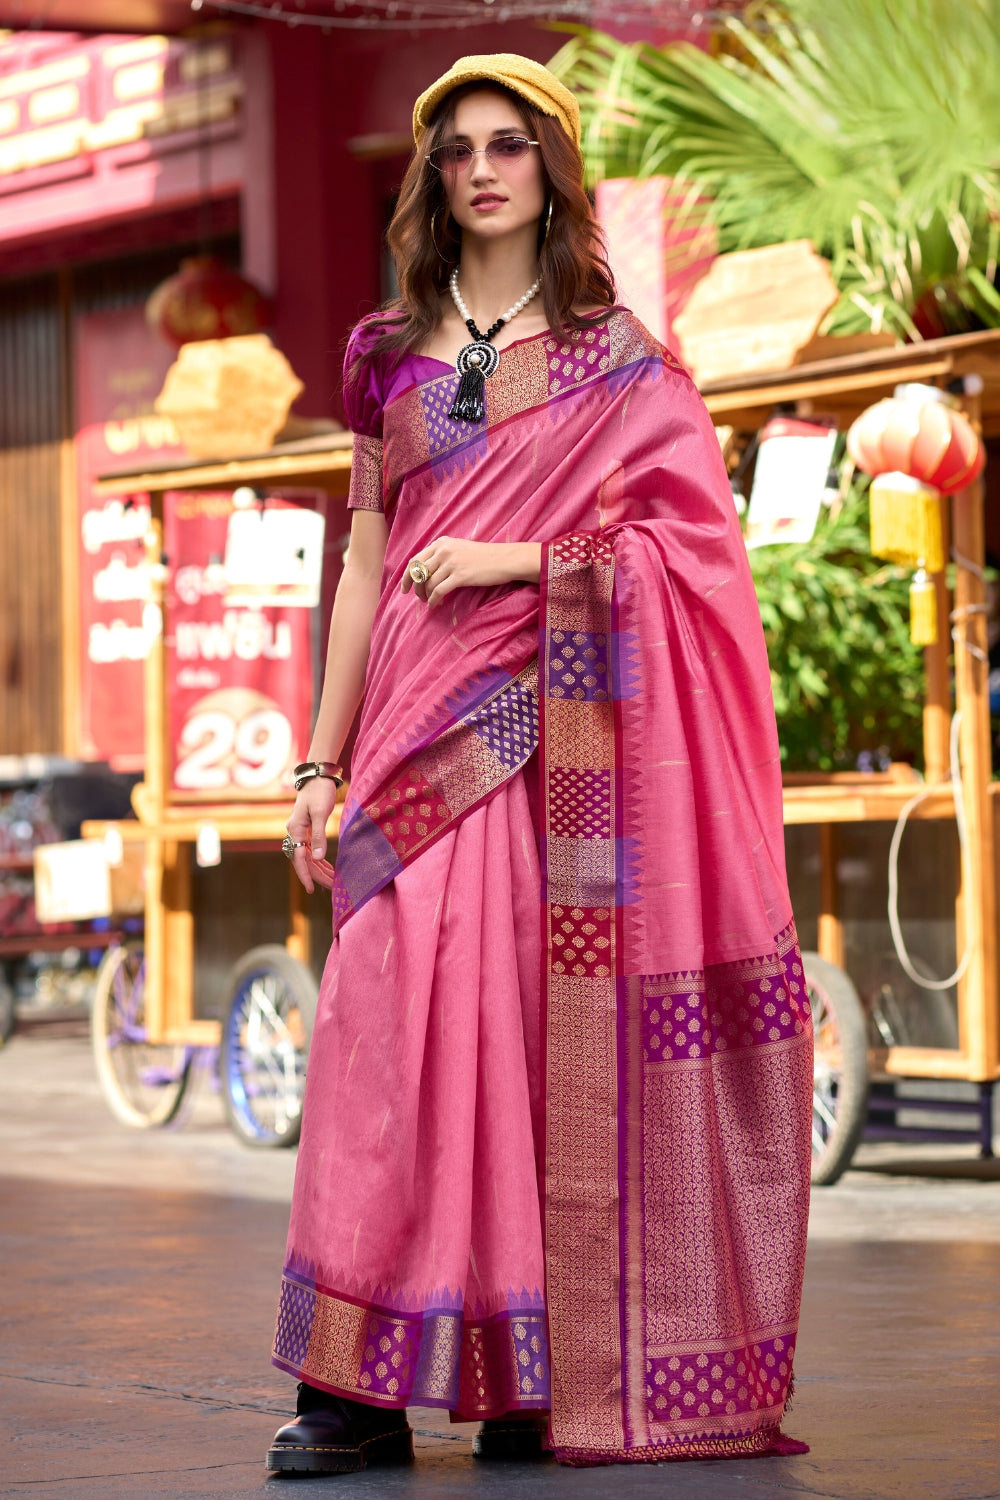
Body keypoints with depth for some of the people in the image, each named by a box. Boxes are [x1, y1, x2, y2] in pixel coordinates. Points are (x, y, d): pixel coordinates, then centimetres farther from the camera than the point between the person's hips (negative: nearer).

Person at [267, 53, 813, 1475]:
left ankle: (547, 1376, -1)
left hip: (563, 731, -2)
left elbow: (687, 541, 0)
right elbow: (366, 570, 14)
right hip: (424, 728, 2)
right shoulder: (390, 354, 15)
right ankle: (371, 1387, -9)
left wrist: (512, 557, -11)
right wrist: (323, 763, 9)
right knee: (401, 1010, -9)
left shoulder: (617, 354, 7)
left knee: (555, 1023, -7)